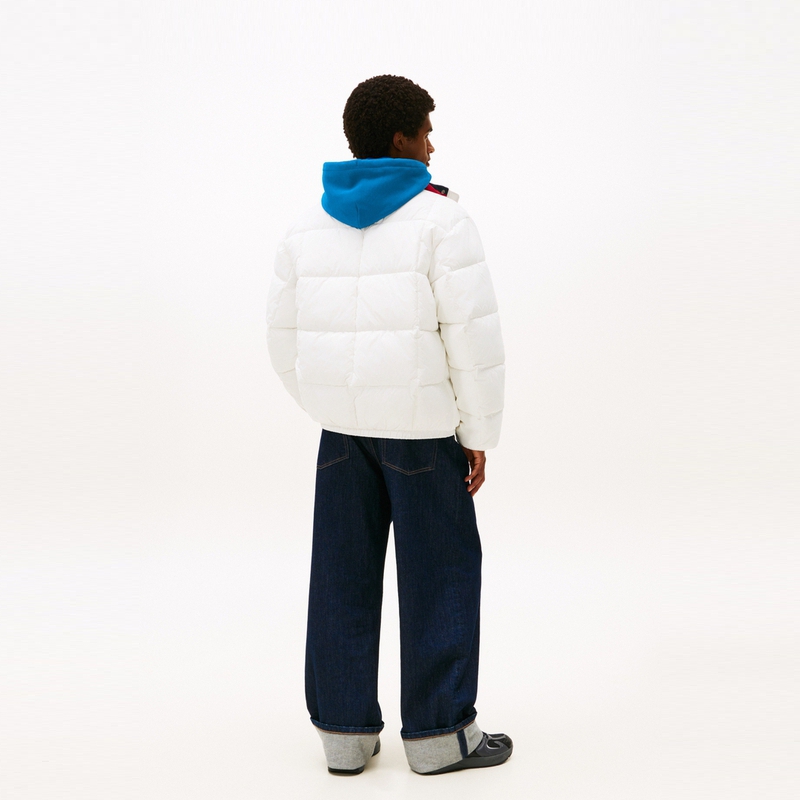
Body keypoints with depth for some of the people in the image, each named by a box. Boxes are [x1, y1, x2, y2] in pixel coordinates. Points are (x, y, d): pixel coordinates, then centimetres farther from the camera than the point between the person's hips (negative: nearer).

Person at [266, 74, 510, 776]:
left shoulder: (310, 226, 7)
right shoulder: (439, 219, -10)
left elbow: (288, 341, 9)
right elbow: (473, 335, -14)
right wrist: (480, 434, -6)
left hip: (344, 422, 5)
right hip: (420, 419, -5)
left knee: (344, 573, 11)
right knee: (439, 571, 6)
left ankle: (345, 731, 18)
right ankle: (438, 734, 14)